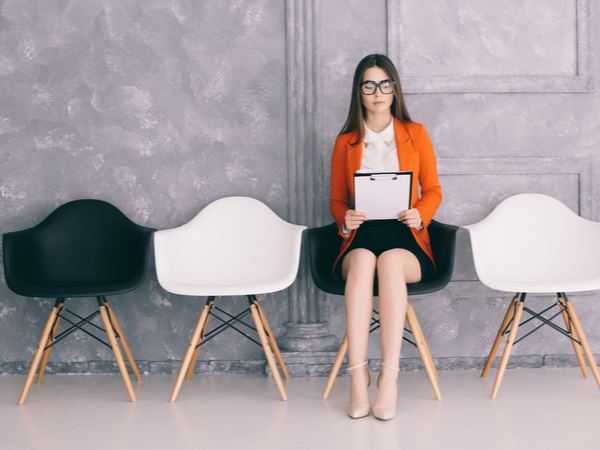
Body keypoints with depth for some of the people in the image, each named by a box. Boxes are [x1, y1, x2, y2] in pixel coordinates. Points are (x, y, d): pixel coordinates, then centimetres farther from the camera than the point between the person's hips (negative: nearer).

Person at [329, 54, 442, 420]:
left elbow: (433, 191, 12)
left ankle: (389, 377, -41)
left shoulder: (415, 134, 14)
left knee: (390, 261, -37)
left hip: (406, 239, -1)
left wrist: (419, 214, -11)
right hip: (361, 239, 1)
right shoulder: (345, 142, 16)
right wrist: (345, 220, -7)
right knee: (363, 262, -36)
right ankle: (357, 374, -41)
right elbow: (337, 199, 17)